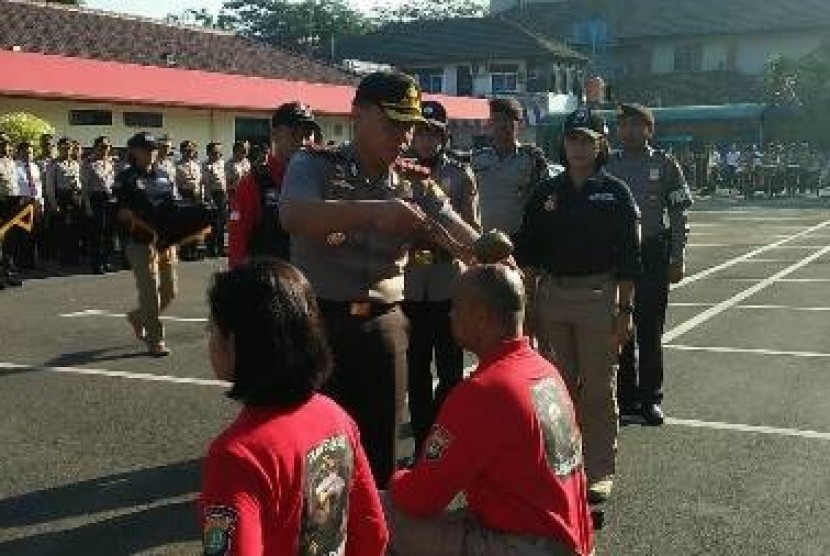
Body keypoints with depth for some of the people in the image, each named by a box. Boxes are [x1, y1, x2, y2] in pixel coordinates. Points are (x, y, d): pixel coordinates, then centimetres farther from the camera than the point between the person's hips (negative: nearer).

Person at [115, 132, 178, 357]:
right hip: (141, 241, -6)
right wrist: (136, 220, -24)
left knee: (169, 291, 10)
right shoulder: (126, 178, -2)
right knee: (150, 291, -5)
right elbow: (121, 212, -7)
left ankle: (138, 317, 36)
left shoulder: (163, 176, 15)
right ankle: (155, 341, 4)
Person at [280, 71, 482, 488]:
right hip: (317, 320, -3)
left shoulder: (415, 185, 7)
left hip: (384, 325, 3)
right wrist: (374, 211, -37)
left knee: (380, 446, 10)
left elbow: (467, 241, -4)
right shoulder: (314, 165, -3)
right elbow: (294, 216, -25)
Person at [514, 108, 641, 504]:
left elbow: (628, 258, -2)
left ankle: (600, 471, 11)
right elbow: (528, 252, 10)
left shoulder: (614, 193, 1)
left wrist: (625, 309, -7)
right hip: (551, 295, 3)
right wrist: (527, 302, 4)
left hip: (598, 296, -3)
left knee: (599, 389, 2)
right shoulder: (546, 193, 9)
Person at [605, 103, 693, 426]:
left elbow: (680, 214, 2)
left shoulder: (664, 164, 3)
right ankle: (626, 398, 15)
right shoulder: (608, 166, 8)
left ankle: (650, 399, 14)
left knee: (650, 329, 3)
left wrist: (677, 259, -5)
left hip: (653, 253, -2)